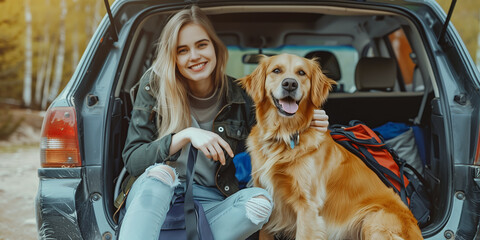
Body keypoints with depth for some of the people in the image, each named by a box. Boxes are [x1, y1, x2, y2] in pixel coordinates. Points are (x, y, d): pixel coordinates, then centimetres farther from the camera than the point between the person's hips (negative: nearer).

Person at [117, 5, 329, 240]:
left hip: (212, 204, 2)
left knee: (260, 199, -27)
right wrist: (185, 136, -22)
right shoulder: (155, 87, -2)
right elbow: (132, 161, -8)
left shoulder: (238, 97, 2)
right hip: (156, 201, -2)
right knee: (160, 173, -34)